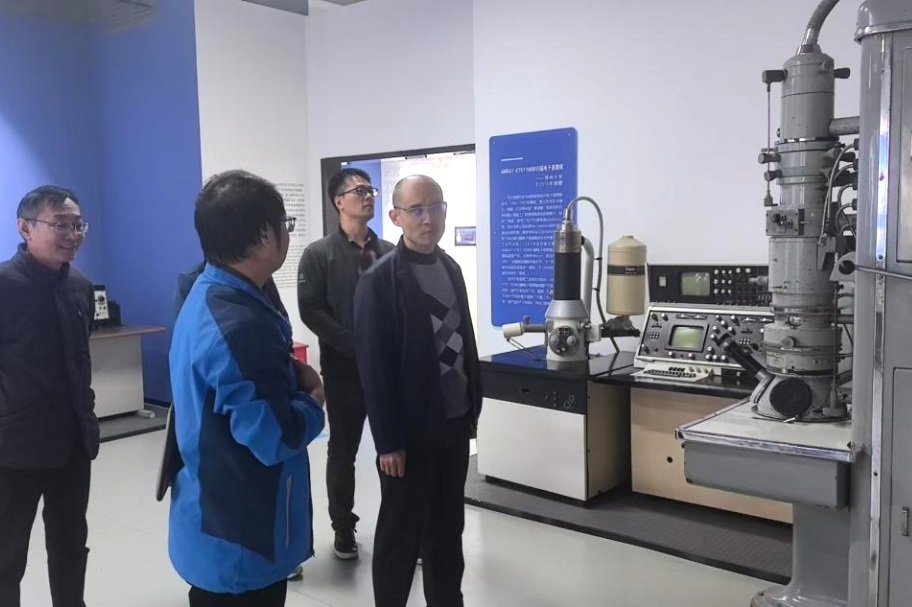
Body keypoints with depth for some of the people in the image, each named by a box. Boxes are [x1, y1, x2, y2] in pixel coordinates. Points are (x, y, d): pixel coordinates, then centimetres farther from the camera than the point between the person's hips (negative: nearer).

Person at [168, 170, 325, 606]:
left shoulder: (209, 293, 3)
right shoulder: (240, 326, -30)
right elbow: (276, 440, -28)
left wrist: (292, 376, -2)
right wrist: (311, 402, -8)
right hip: (240, 538, -9)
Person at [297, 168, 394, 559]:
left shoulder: (389, 252, 8)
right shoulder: (319, 255, -2)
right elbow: (311, 311, -10)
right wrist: (355, 344, -16)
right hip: (344, 368, -2)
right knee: (343, 451, 9)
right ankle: (343, 527, 25)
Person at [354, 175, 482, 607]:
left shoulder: (451, 268, 7)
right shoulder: (379, 280, -14)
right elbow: (373, 367, -15)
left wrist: (473, 409, 11)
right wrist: (388, 441, -15)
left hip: (454, 423, 6)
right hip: (411, 430, -6)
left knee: (448, 527, 18)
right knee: (401, 533, 10)